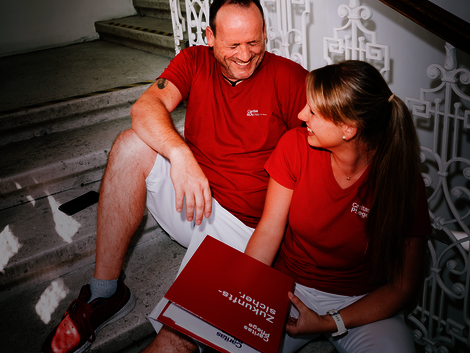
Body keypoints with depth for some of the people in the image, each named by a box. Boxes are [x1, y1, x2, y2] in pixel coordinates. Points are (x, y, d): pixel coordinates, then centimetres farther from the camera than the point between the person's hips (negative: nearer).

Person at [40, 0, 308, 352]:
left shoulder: (288, 77, -7)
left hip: (239, 222, -3)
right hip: (188, 195, 4)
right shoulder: (195, 61, 2)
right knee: (132, 144, -23)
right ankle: (105, 292, -13)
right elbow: (144, 107, -15)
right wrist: (180, 154, -34)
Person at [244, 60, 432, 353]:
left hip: (363, 304, 0)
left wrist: (330, 323, -17)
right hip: (289, 290, 1)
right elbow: (269, 230, -8)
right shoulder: (295, 145, -12)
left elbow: (404, 287, -10)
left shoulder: (403, 181, -17)